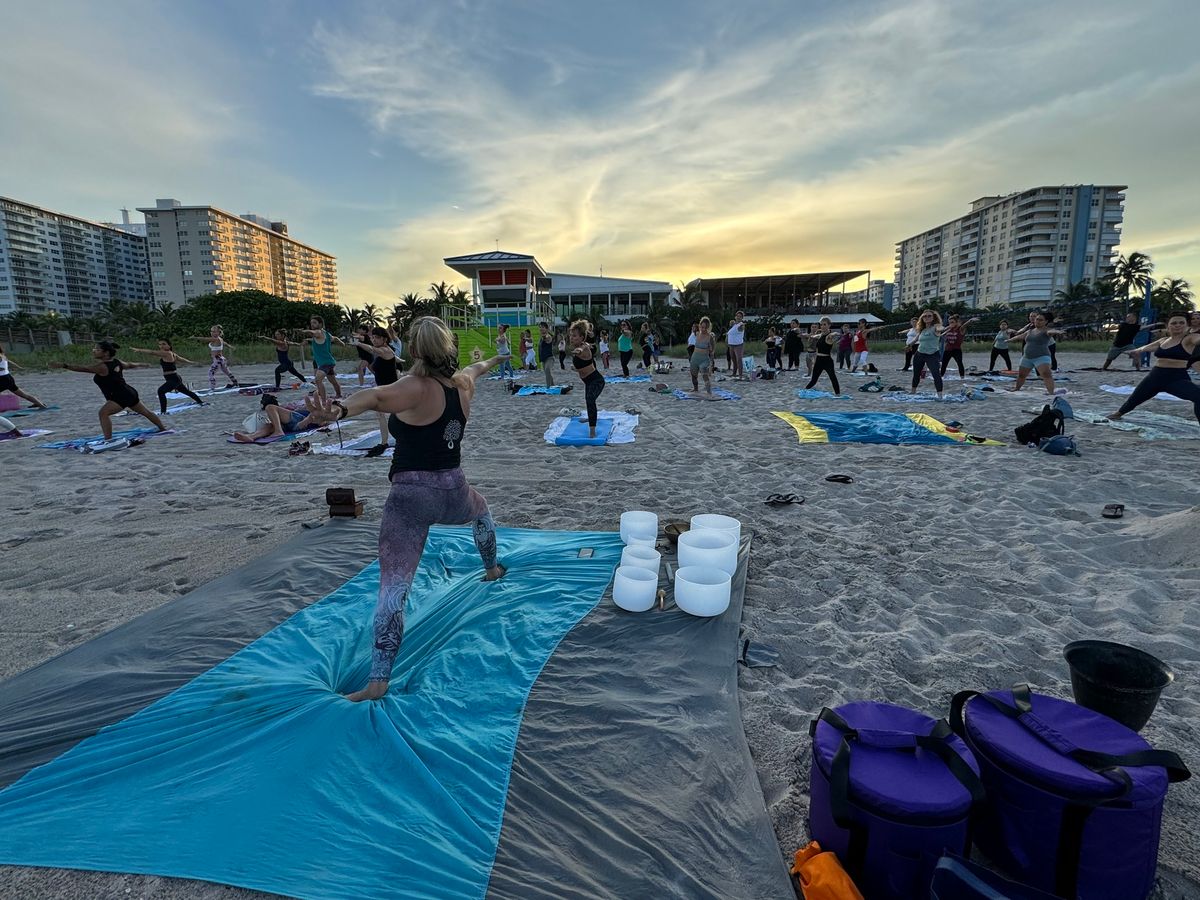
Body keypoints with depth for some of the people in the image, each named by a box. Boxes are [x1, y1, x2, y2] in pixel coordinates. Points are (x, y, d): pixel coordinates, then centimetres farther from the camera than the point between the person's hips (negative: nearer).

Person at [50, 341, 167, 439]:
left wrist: (64, 366, -34)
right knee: (145, 412, 25)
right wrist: (141, 364, 46)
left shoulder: (101, 366, -16)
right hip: (130, 393, 10)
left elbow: (83, 369, -27)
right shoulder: (116, 362, 8)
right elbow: (130, 365, 26)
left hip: (120, 397, -10)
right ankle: (163, 428, 44)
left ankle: (108, 439, -28)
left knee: (103, 413, -20)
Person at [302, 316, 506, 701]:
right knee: (482, 510, 41)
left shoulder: (417, 389, -16)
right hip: (454, 491, 6)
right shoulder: (463, 382, 3)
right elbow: (474, 368, 29)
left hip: (410, 496, -6)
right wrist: (488, 362, 53)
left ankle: (378, 680, -6)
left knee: (393, 586, -6)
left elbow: (377, 396, -38)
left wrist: (338, 410, -58)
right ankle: (492, 568, 62)